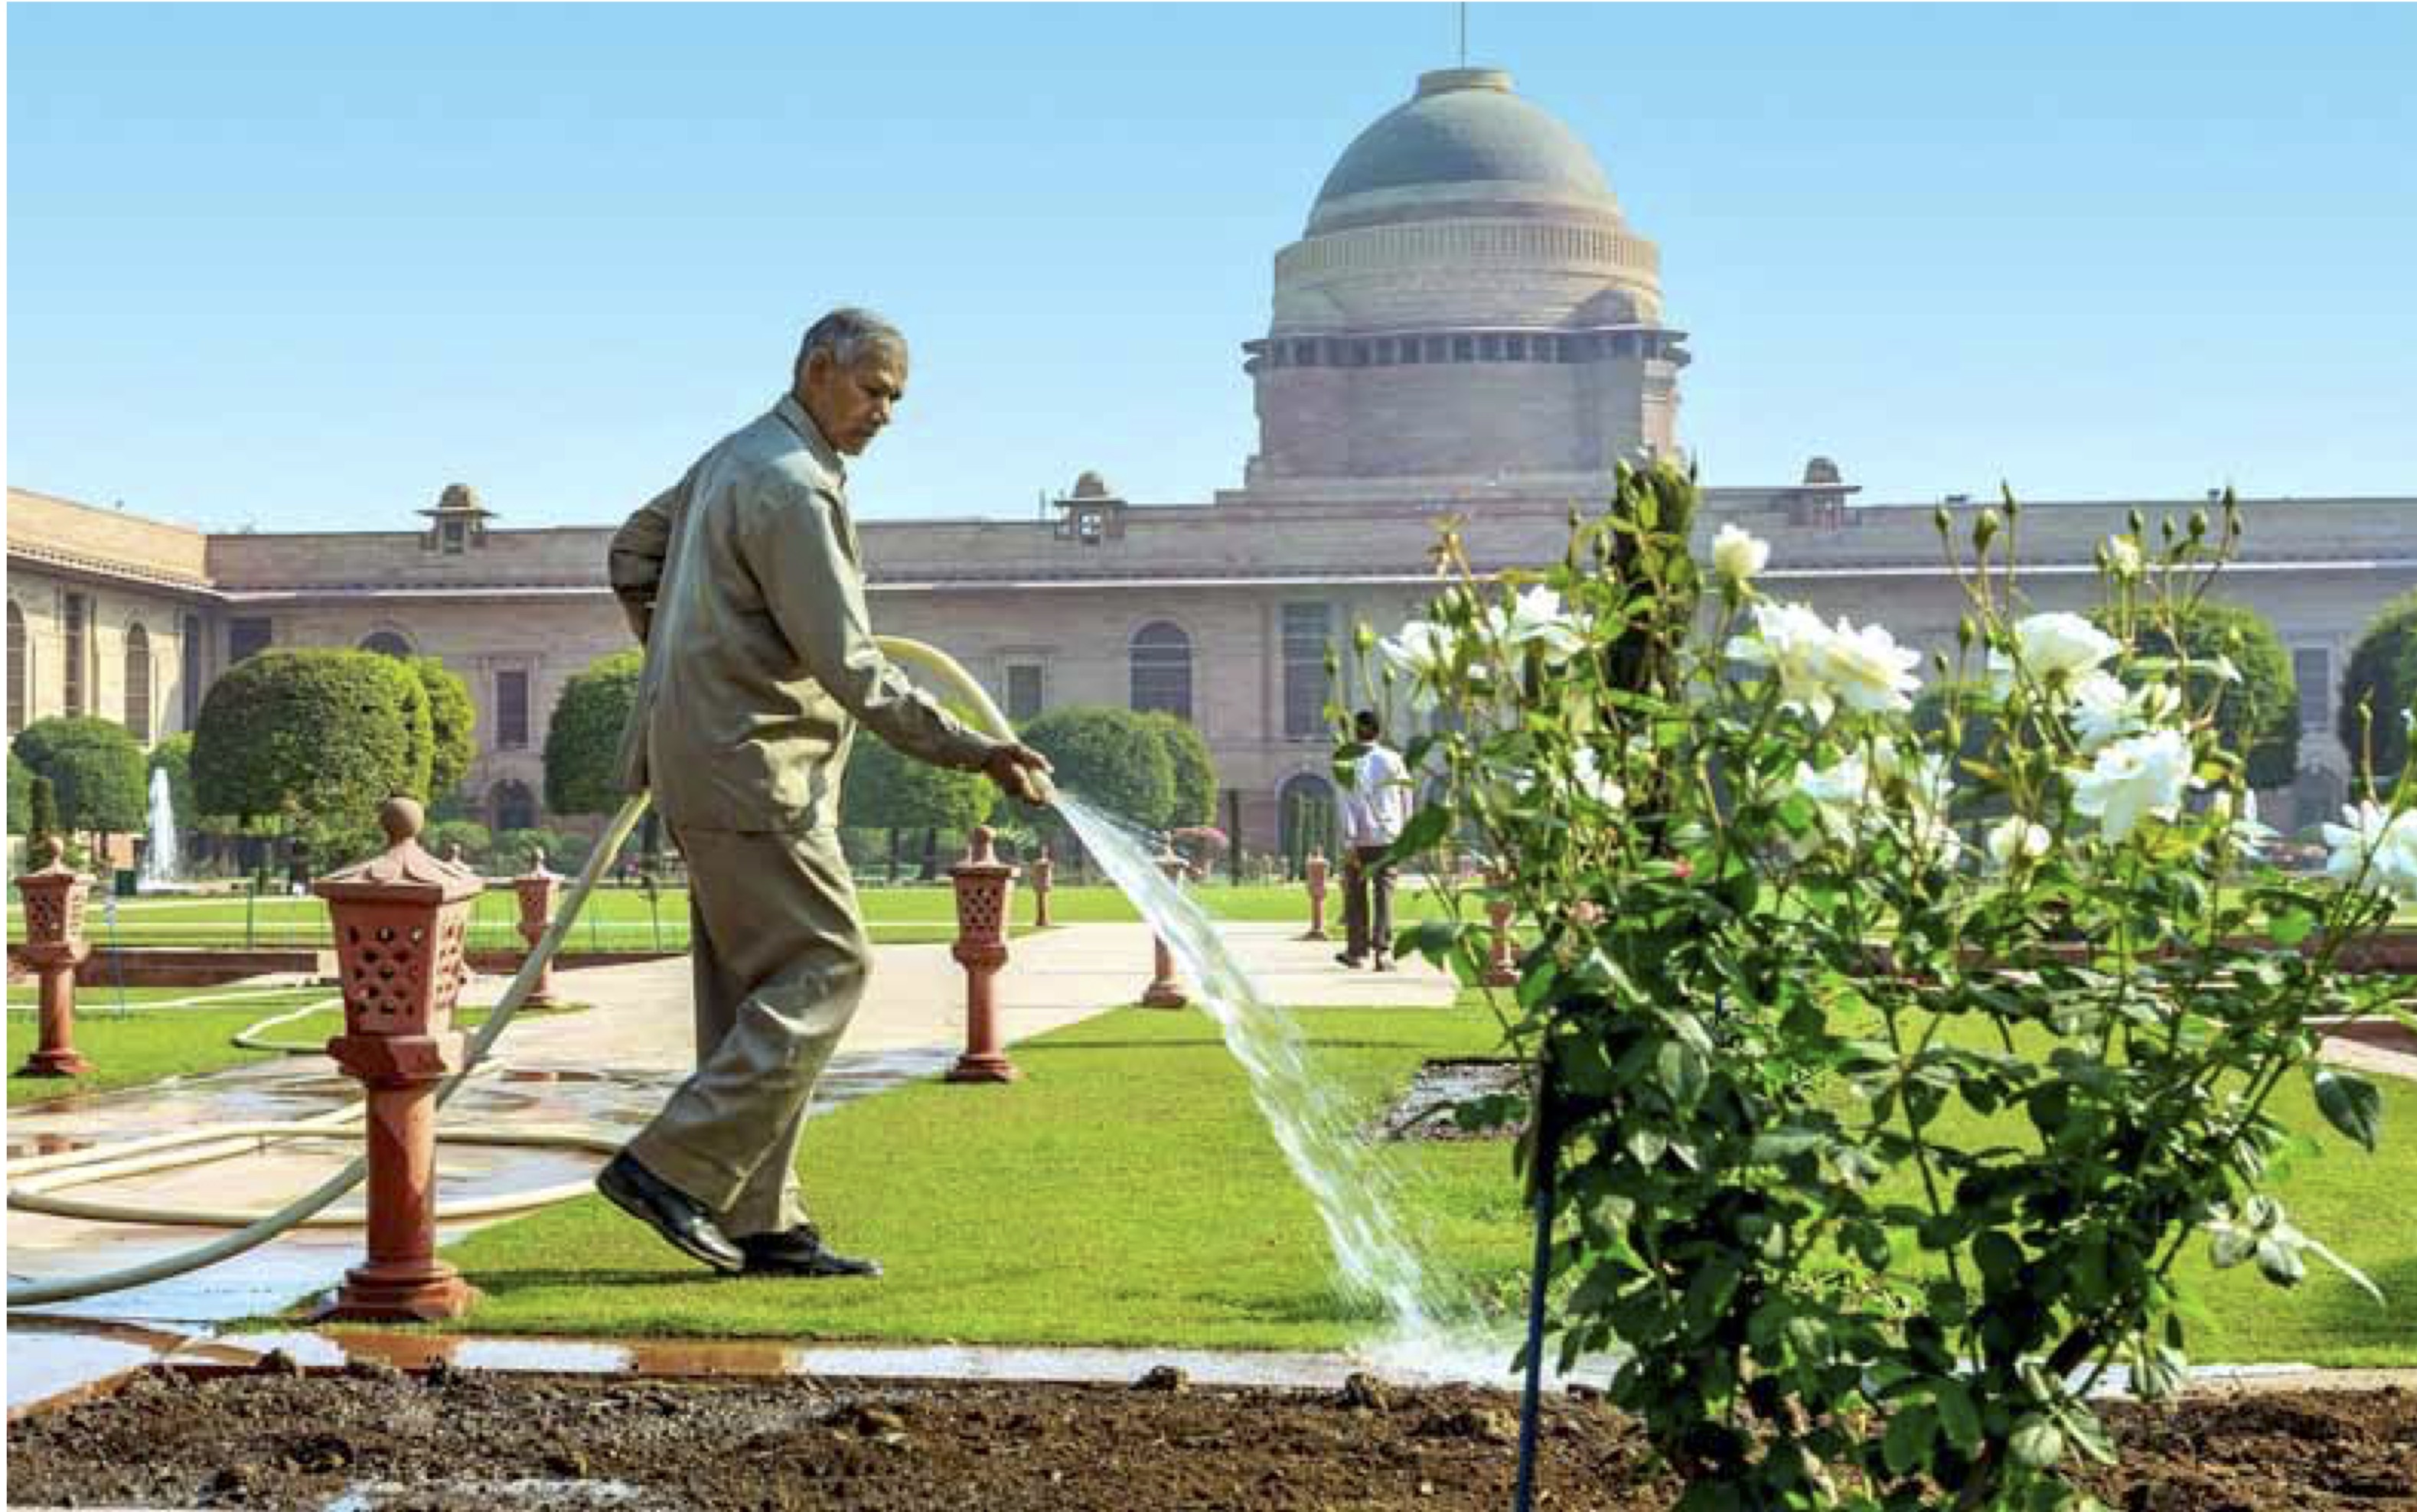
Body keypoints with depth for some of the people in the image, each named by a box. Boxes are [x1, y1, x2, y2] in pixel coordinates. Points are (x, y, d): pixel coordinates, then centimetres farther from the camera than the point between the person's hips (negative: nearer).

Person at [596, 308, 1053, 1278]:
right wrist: (974, 753, -17)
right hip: (754, 767, -11)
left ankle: (760, 1226, 10)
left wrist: (672, 660, 30)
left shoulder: (734, 459, 18)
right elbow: (850, 668, -19)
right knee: (825, 966, -9)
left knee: (756, 992, 9)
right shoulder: (792, 486, -15)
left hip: (705, 753, 11)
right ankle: (672, 1168, -10)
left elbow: (632, 551, 31)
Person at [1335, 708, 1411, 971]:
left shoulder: (1352, 762, -5)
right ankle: (1383, 952, -11)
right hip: (1388, 836, 1)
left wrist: (1349, 841, -12)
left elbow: (1349, 803, -10)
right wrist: (1403, 830, 18)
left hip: (1360, 838, -1)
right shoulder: (1394, 759, 3)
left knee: (1356, 894, 11)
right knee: (1385, 893, -1)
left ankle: (1357, 951, 20)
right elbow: (1406, 798, 8)